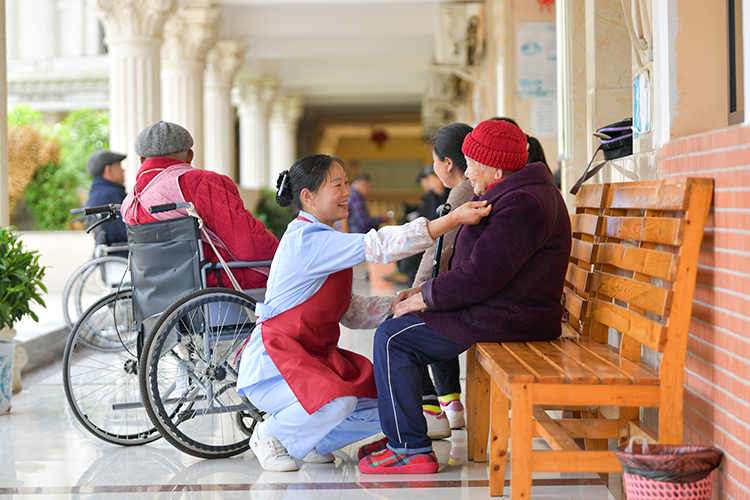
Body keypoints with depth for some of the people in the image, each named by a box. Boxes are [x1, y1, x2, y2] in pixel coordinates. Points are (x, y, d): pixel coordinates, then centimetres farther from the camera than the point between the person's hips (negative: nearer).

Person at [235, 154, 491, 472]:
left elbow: (348, 312, 12)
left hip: (315, 356, 10)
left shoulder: (325, 242, 12)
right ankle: (269, 434, -5)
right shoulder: (306, 240, -20)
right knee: (337, 402, -35)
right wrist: (454, 218, -35)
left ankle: (303, 440, 16)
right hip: (272, 361, -9)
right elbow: (377, 247, -31)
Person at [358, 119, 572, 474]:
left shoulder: (522, 205, -21)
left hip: (508, 319, -11)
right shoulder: (511, 196, 16)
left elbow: (478, 277, -26)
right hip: (498, 307, 11)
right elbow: (475, 266, 20)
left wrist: (417, 301, -14)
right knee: (395, 328, 15)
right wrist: (423, 290, 10)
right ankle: (400, 434, 19)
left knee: (393, 338, -13)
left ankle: (411, 450, -8)